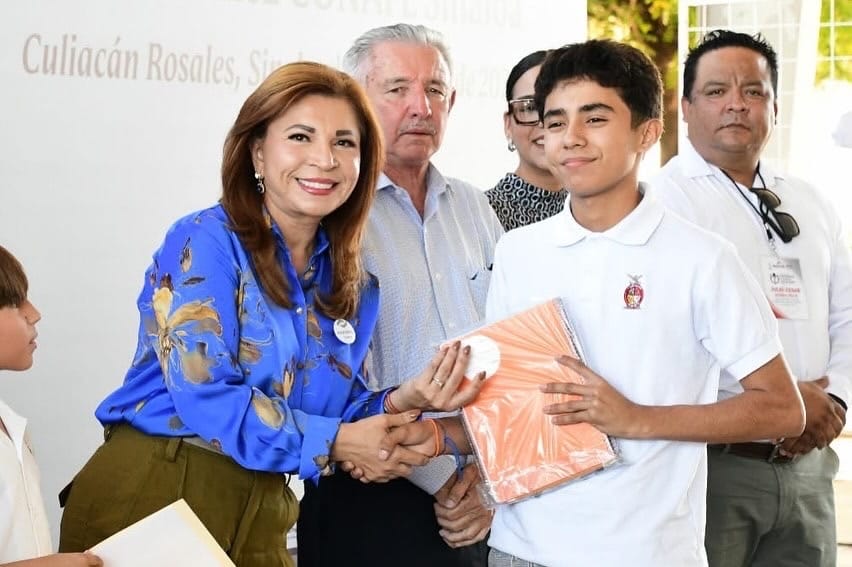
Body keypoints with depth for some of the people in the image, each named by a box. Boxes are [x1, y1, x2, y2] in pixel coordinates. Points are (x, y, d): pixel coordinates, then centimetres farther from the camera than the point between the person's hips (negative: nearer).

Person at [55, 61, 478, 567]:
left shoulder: (355, 285, 7)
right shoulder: (206, 241, -11)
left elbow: (333, 414, 7)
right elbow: (204, 397, -20)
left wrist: (403, 402, -12)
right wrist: (335, 442, -16)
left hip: (260, 513, 6)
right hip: (151, 498, -6)